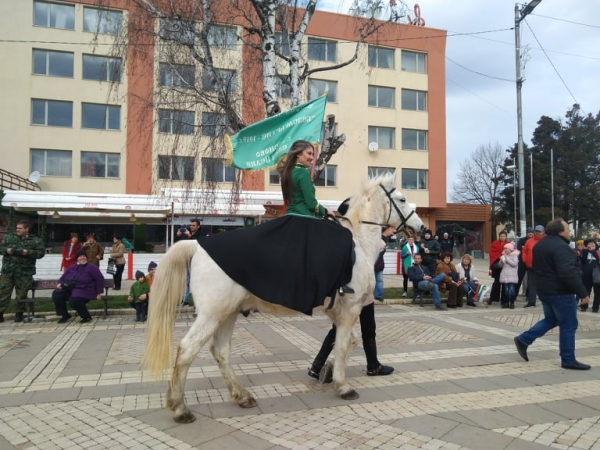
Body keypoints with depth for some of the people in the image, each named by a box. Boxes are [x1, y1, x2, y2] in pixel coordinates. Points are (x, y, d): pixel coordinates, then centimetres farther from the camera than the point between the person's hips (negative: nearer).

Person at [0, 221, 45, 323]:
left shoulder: (35, 240, 1)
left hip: (24, 273, -2)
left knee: (21, 295, 7)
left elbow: (41, 252, -4)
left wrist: (28, 252, -17)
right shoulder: (9, 237, 10)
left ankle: (19, 314, 22)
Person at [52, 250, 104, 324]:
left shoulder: (91, 267, -2)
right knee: (56, 295, -16)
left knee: (74, 301, -35)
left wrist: (98, 293, -9)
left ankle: (87, 316, -9)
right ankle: (65, 315, 5)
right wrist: (59, 283, -4)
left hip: (84, 291, -6)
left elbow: (100, 279, -5)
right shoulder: (71, 268, 16)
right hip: (69, 289, 6)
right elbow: (63, 277, 21)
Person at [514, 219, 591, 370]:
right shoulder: (561, 247, -21)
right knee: (568, 325, 2)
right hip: (561, 292, -9)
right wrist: (583, 293, -23)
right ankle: (568, 360, 10)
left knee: (551, 320, 21)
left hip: (544, 290, 9)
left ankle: (523, 340, 15)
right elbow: (569, 273, -28)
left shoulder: (540, 244, 10)